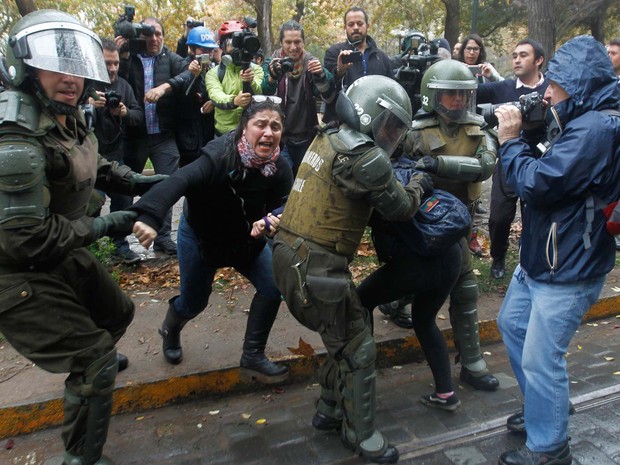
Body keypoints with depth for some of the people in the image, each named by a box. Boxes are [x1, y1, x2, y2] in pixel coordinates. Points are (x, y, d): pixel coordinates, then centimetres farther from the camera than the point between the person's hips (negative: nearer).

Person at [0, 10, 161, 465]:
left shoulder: (66, 114, -2)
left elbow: (90, 165, 17)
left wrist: (138, 181, 3)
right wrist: (105, 226, -21)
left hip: (62, 254, 9)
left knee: (117, 312, 26)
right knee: (95, 360, -6)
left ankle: (94, 359, 60)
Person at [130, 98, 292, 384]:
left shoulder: (279, 169, -18)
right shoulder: (220, 156, -35)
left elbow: (279, 208, -13)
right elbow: (180, 181, -50)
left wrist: (272, 222, -39)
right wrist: (149, 216, -68)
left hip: (246, 238, 5)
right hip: (201, 235, -4)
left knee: (272, 287, -10)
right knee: (194, 302, 10)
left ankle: (252, 358, 8)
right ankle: (170, 329, 49)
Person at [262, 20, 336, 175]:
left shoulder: (311, 63, -2)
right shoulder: (272, 63, -4)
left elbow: (328, 96, -13)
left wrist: (321, 75, -33)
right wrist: (272, 76, -37)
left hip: (306, 137, 2)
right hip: (279, 137, -2)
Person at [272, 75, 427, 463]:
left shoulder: (327, 140, 12)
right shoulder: (366, 158, -14)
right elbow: (400, 208, -4)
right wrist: (418, 185, 15)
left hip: (291, 255, 9)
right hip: (316, 267, -9)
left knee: (349, 331, 23)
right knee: (358, 350, 8)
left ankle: (330, 410, 38)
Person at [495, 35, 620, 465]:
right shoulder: (585, 121, 9)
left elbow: (536, 184, -27)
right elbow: (545, 169, 13)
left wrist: (510, 140, -12)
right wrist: (527, 133, -3)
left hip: (566, 271, -11)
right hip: (540, 258, 11)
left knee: (541, 359, -1)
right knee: (512, 325, 24)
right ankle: (544, 407, 42)